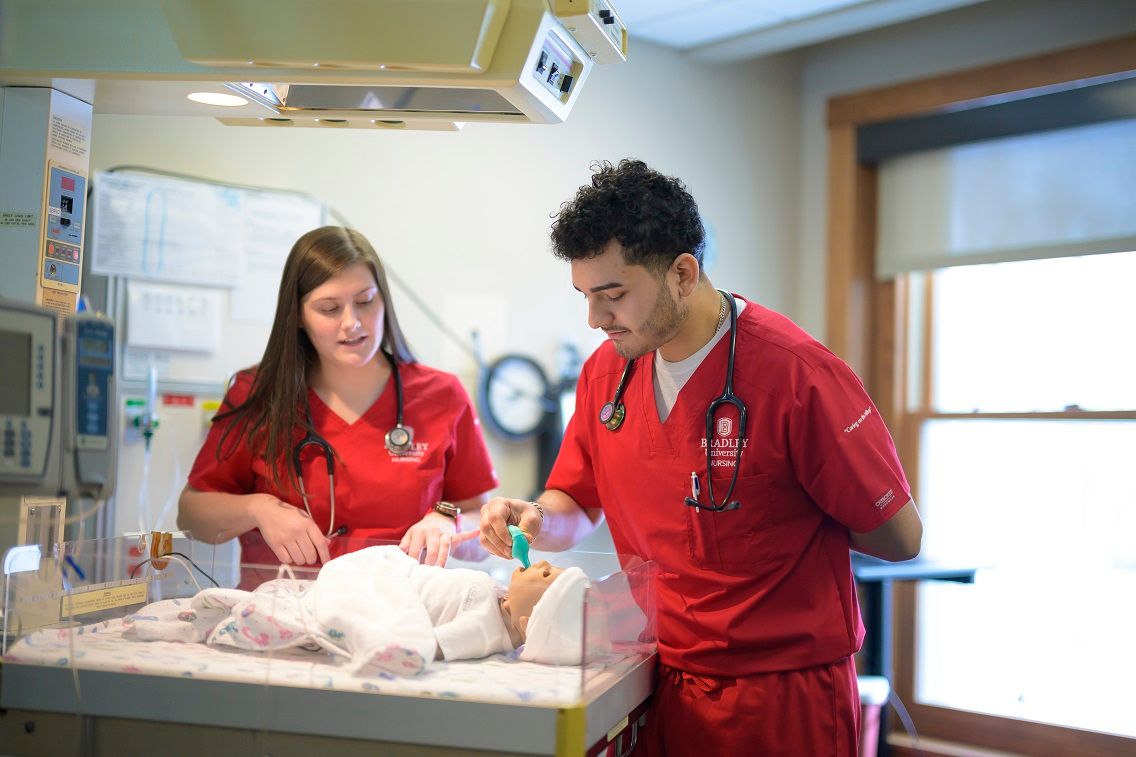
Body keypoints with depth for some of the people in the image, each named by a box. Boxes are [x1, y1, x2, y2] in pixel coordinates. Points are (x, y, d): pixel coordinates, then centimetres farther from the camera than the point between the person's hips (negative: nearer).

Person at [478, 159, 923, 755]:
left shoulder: (797, 373, -19)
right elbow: (576, 509, 10)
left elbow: (899, 538, -14)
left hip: (782, 699, -5)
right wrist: (536, 520, -10)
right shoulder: (606, 372, 0)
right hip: (659, 687, 5)